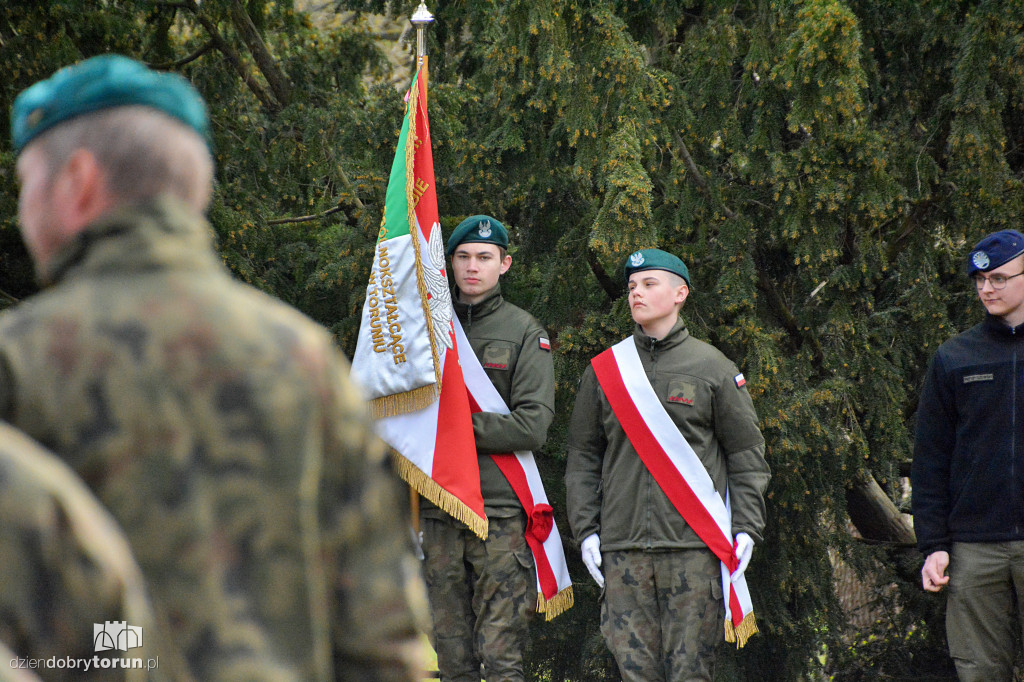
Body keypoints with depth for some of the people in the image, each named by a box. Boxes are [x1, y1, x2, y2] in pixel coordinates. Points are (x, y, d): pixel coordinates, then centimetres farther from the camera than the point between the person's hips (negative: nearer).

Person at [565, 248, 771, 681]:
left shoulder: (714, 369, 6)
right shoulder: (604, 370, 13)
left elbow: (747, 455, 6)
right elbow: (583, 458, 15)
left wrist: (746, 528, -4)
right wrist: (585, 530, 5)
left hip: (695, 547, -2)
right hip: (623, 547, 2)